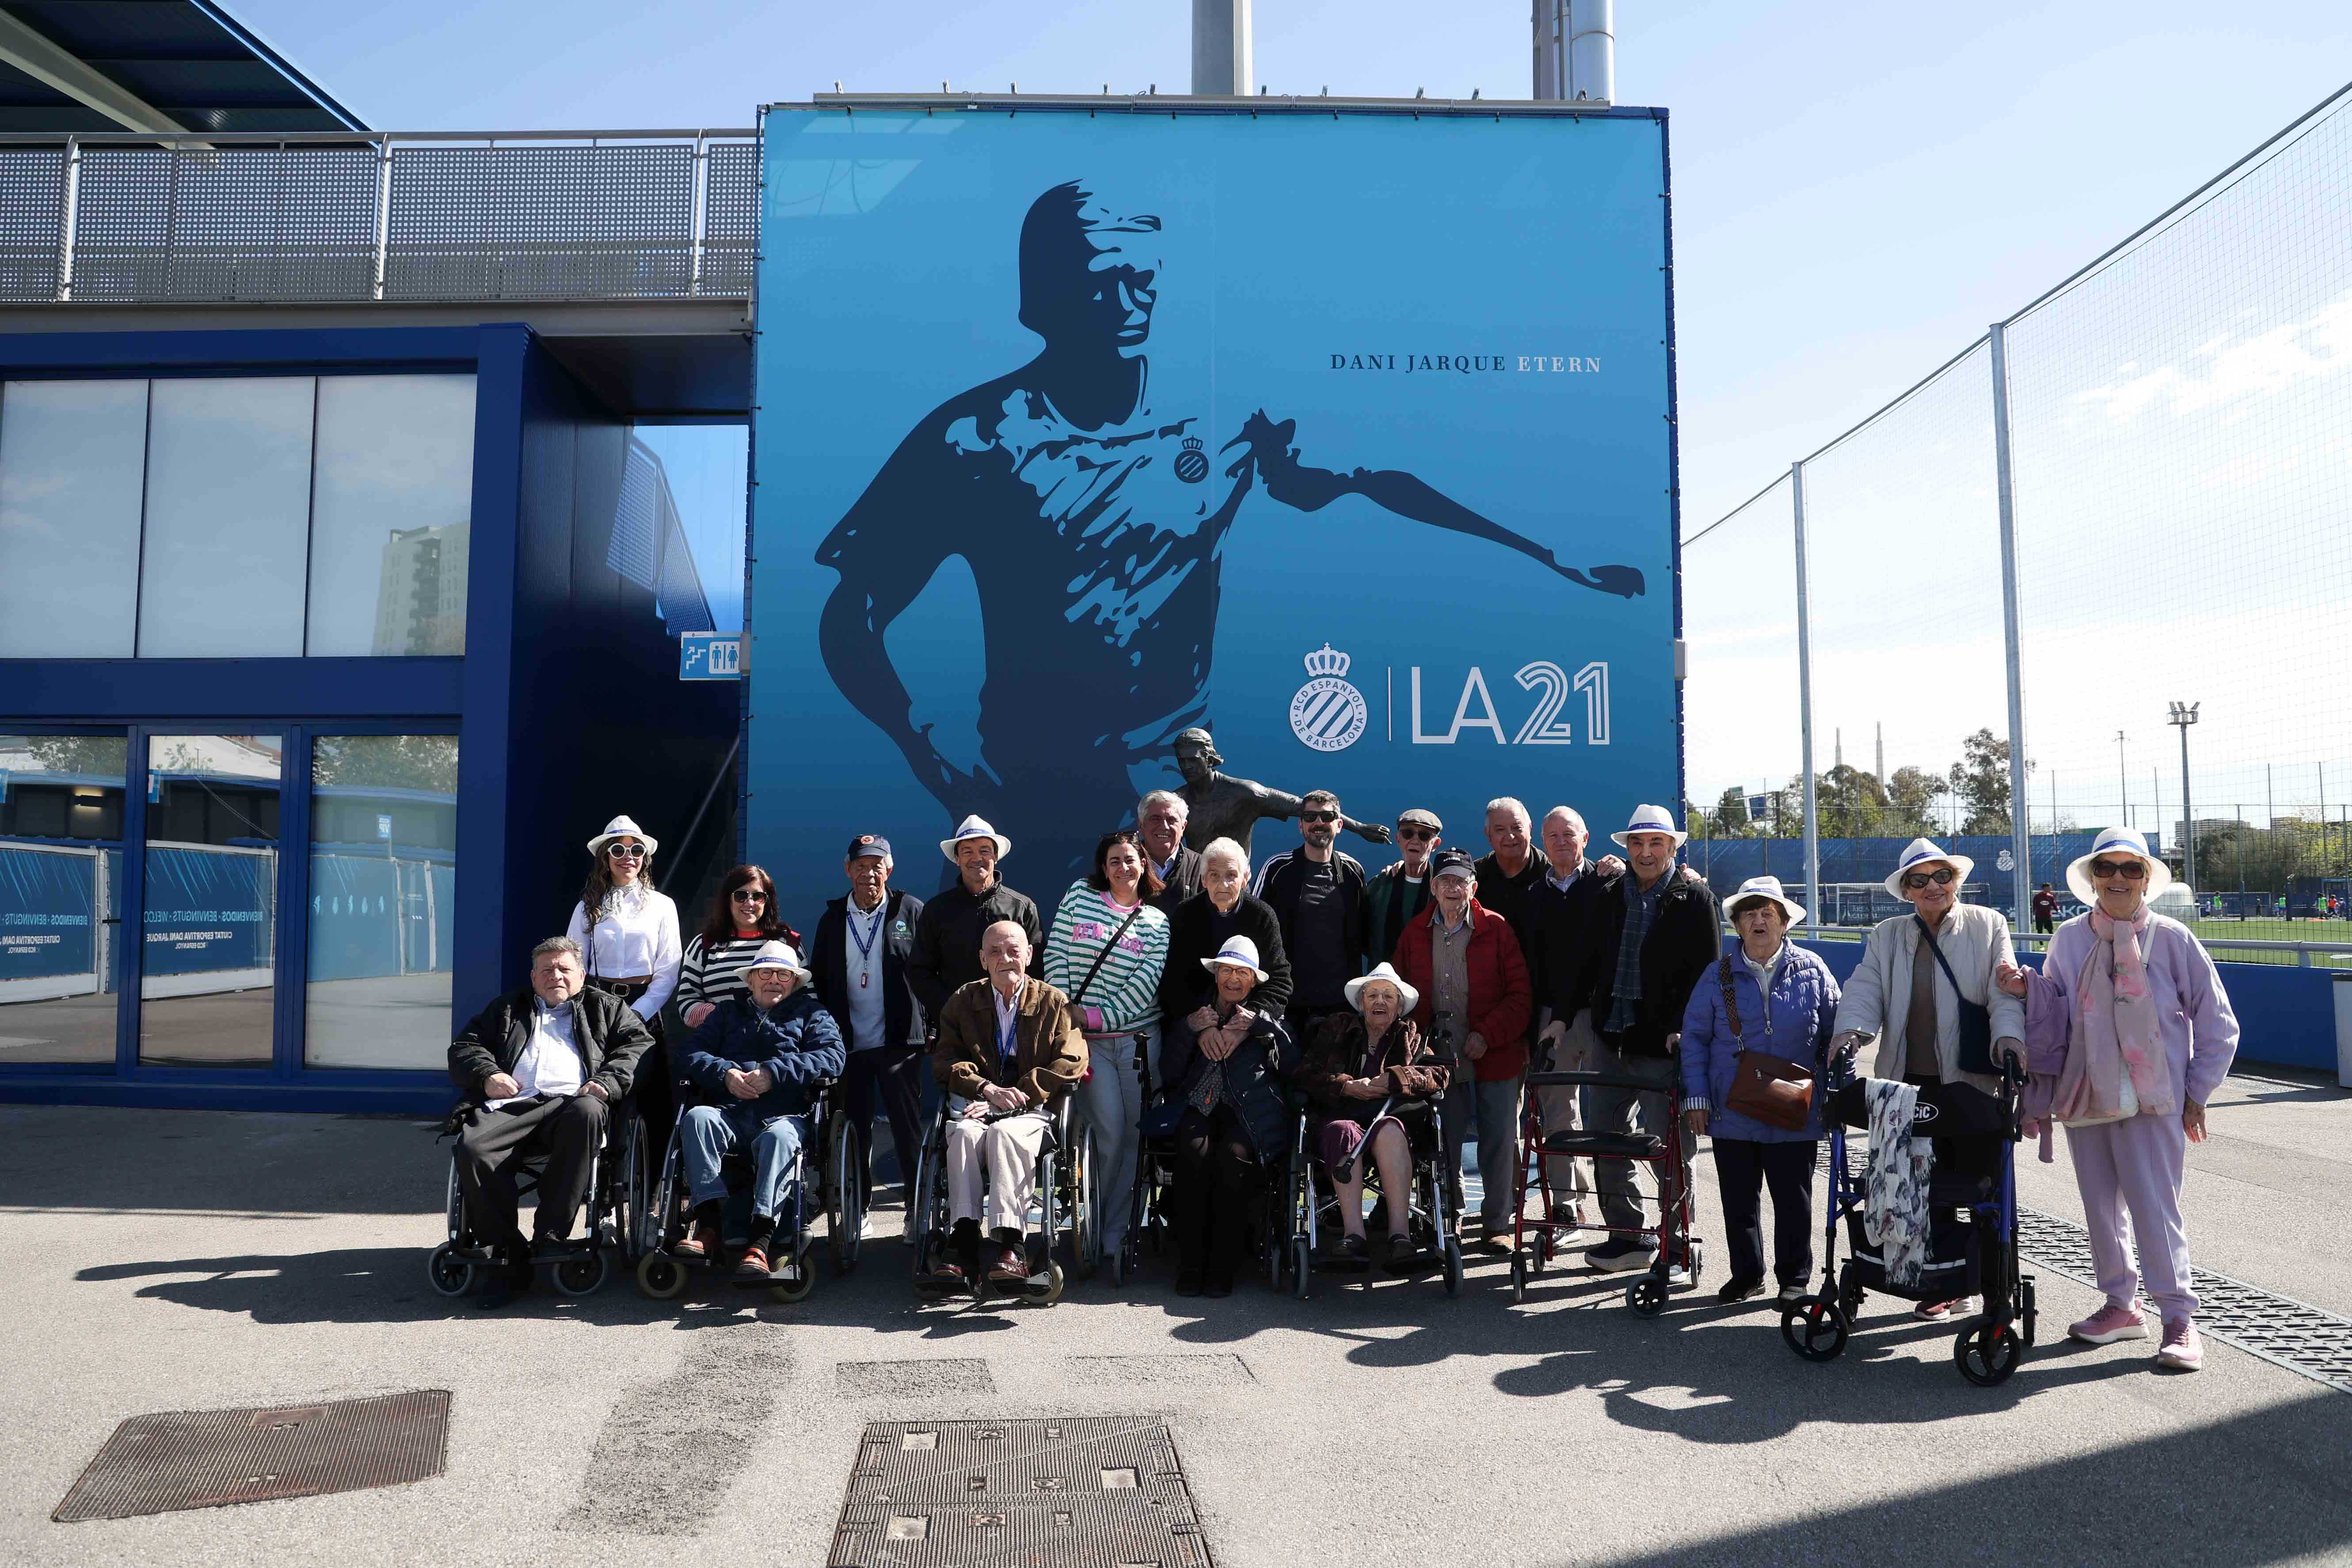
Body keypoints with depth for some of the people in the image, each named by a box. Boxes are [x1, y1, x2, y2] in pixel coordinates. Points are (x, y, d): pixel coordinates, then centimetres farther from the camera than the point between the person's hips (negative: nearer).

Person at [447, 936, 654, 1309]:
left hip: (571, 1102, -2)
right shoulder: (508, 1009, 36)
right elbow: (464, 1047, 27)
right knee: (473, 1149, -31)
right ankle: (509, 1257, -22)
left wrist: (607, 1081, -5)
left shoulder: (606, 1008, 27)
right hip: (512, 1105, 2)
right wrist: (486, 1075, 4)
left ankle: (549, 1236, -32)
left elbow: (640, 1044, 13)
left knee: (587, 1113, -39)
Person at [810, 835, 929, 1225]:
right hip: (849, 1044, 3)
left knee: (908, 1128, 0)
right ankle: (857, 1212, 21)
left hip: (899, 1043, -3)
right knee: (855, 1129, 10)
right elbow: (818, 979, 13)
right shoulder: (832, 918, 9)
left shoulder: (911, 911, 0)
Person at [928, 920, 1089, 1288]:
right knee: (965, 1133, -33)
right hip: (974, 1105, 2)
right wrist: (987, 1089, -11)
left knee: (1005, 1133, -36)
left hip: (1031, 1110, -2)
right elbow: (945, 1058, 7)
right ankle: (963, 1240, -38)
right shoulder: (964, 1000, 17)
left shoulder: (1054, 1003, 11)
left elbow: (1070, 1064, 0)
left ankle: (1009, 1242, -42)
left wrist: (1016, 1095, -11)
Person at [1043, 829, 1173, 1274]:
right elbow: (1056, 956, 3)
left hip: (1138, 1039, 2)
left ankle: (1112, 1233, 14)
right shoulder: (1079, 895, 7)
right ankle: (1093, 1226, 8)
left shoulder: (1156, 921, 7)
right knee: (1110, 1133, -9)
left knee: (1133, 1135, 2)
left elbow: (1146, 982, -3)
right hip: (1084, 1038, -1)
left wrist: (1098, 1016, -11)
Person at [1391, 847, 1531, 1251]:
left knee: (1499, 1142, 3)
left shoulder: (1496, 929, -2)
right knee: (1443, 1144, 6)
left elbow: (1520, 994, -4)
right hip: (1440, 1058, 2)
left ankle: (1497, 1224, 17)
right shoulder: (1415, 935, 7)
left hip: (1495, 1056, -2)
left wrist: (1487, 1034, -13)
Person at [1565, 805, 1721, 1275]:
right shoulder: (1611, 897, 12)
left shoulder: (1696, 900, -2)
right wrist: (1567, 1016, 11)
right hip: (1610, 1038, 6)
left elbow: (1708, 972, -7)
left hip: (1665, 1043, -5)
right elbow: (1589, 965, 17)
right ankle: (1626, 1237, 26)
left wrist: (1683, 1029, -17)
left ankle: (1677, 1248, 14)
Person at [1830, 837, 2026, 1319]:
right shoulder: (1886, 937, 14)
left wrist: (2008, 1035, -20)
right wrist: (1852, 1029, -16)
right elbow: (1866, 990, 4)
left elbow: (2004, 991, -2)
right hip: (1911, 1084, 2)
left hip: (1972, 1081, -2)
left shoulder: (1987, 926, 8)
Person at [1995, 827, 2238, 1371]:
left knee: (2155, 1206, -8)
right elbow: (2053, 1022, 8)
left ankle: (2179, 1319, 3)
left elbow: (2216, 1023, 4)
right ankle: (2119, 1305, 26)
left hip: (2153, 1099, -4)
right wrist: (2027, 989, -10)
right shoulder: (2068, 940, 5)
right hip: (2085, 1095, 4)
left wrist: (2197, 1093, 2)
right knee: (2100, 1206, 12)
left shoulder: (2173, 939, -3)